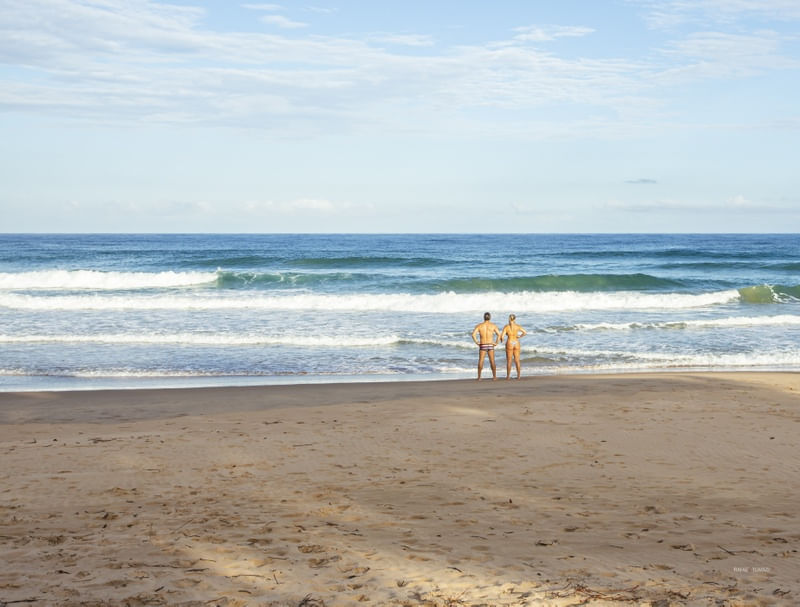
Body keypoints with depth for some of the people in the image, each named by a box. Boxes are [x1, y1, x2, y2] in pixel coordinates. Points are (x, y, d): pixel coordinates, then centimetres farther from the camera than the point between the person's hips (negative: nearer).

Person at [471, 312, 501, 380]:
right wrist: (496, 343, 0)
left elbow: (473, 334, -12)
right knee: (492, 362, 7)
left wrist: (476, 342, -1)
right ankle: (494, 376, 4)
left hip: (482, 346, 0)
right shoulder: (493, 325, -1)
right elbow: (499, 335, -9)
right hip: (490, 345, 0)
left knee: (480, 361, 7)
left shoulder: (479, 326, 0)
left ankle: (479, 377, 2)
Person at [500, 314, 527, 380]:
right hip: (516, 343, 2)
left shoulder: (506, 327, -8)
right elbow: (525, 332, -3)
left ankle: (508, 376, 6)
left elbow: (502, 336, -14)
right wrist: (519, 337, 11)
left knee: (509, 361, 5)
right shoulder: (517, 326, -1)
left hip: (509, 344, -2)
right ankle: (518, 376, 7)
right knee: (517, 360, 8)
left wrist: (501, 339, 9)